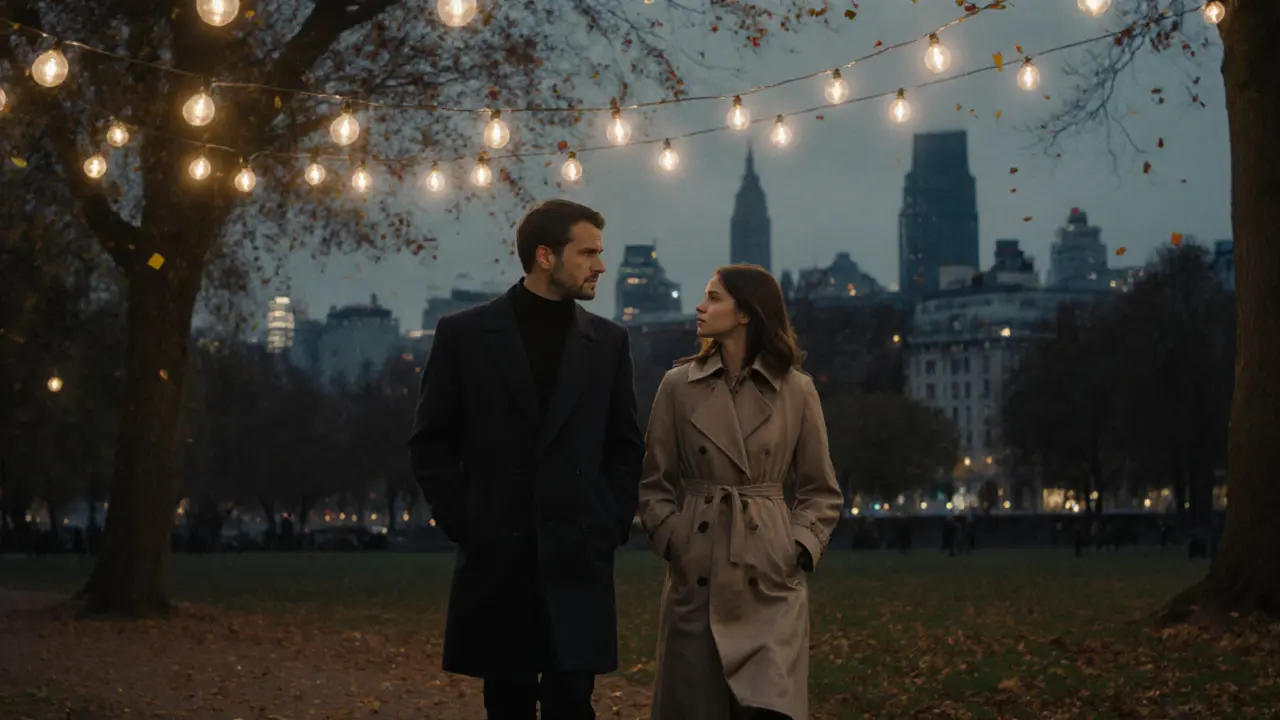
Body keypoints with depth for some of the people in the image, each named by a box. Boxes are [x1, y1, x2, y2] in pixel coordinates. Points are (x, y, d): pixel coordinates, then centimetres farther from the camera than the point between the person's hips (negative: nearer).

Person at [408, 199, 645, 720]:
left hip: (578, 560, 1)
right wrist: (459, 521, -2)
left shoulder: (608, 342, 7)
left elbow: (626, 445, 13)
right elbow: (431, 442, 5)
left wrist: (613, 525, 3)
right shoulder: (465, 334, 0)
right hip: (496, 558, -1)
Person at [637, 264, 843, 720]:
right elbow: (654, 484, 7)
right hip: (696, 575, 1)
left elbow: (821, 491, 7)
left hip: (771, 579, -1)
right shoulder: (679, 385, 2)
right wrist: (673, 541, -5)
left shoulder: (796, 390, 1)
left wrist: (800, 548, -5)